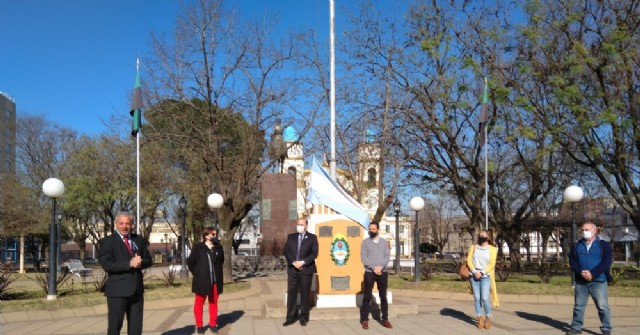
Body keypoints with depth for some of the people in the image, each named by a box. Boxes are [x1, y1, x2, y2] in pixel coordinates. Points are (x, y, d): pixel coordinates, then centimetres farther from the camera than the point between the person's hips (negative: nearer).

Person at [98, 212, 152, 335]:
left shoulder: (139, 240, 12)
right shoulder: (107, 242, -5)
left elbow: (148, 260, 11)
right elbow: (107, 265, -16)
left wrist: (140, 262, -12)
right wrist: (129, 264, -23)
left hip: (136, 289, 5)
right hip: (117, 291, -5)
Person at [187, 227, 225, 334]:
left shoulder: (219, 248, 2)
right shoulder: (198, 247, -6)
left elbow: (221, 261, 10)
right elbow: (190, 262, -1)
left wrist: (217, 273, 0)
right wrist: (197, 273, 0)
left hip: (215, 280, 3)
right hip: (202, 280, -3)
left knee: (214, 302, 10)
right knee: (199, 302, 6)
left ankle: (213, 324, 19)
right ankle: (199, 325, 15)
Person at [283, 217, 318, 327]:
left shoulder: (312, 237, 5)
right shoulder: (291, 237, 13)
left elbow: (314, 253, -4)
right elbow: (286, 251, 4)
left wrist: (302, 262, -14)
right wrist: (294, 262, -11)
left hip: (306, 269, -2)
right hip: (292, 269, 2)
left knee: (304, 294, 2)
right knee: (291, 293, 1)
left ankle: (303, 317, 10)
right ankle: (291, 317, 6)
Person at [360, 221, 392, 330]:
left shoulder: (384, 241, 10)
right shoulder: (365, 242, 3)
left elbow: (387, 256, 3)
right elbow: (363, 257, -4)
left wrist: (380, 267, -13)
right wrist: (373, 268, -14)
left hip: (382, 272, 2)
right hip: (369, 272, -2)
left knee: (383, 296, 5)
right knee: (367, 296, 0)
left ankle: (385, 319, 11)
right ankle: (364, 320, 4)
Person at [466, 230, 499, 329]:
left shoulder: (492, 249, 6)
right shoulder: (473, 247, 12)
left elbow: (492, 264, -2)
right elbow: (469, 260, 4)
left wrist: (481, 273, -12)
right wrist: (474, 271, -11)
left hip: (485, 276, -2)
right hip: (474, 275, 2)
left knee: (484, 298, -10)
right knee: (477, 298, 0)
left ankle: (488, 319, 5)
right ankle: (480, 319, 6)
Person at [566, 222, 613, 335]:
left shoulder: (603, 245, 2)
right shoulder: (576, 245, 12)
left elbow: (606, 262, -8)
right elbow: (572, 261, 5)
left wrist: (592, 274, -18)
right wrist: (580, 272, -14)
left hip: (599, 281, -3)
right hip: (580, 281, 3)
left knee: (602, 306, -4)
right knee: (578, 306, 8)